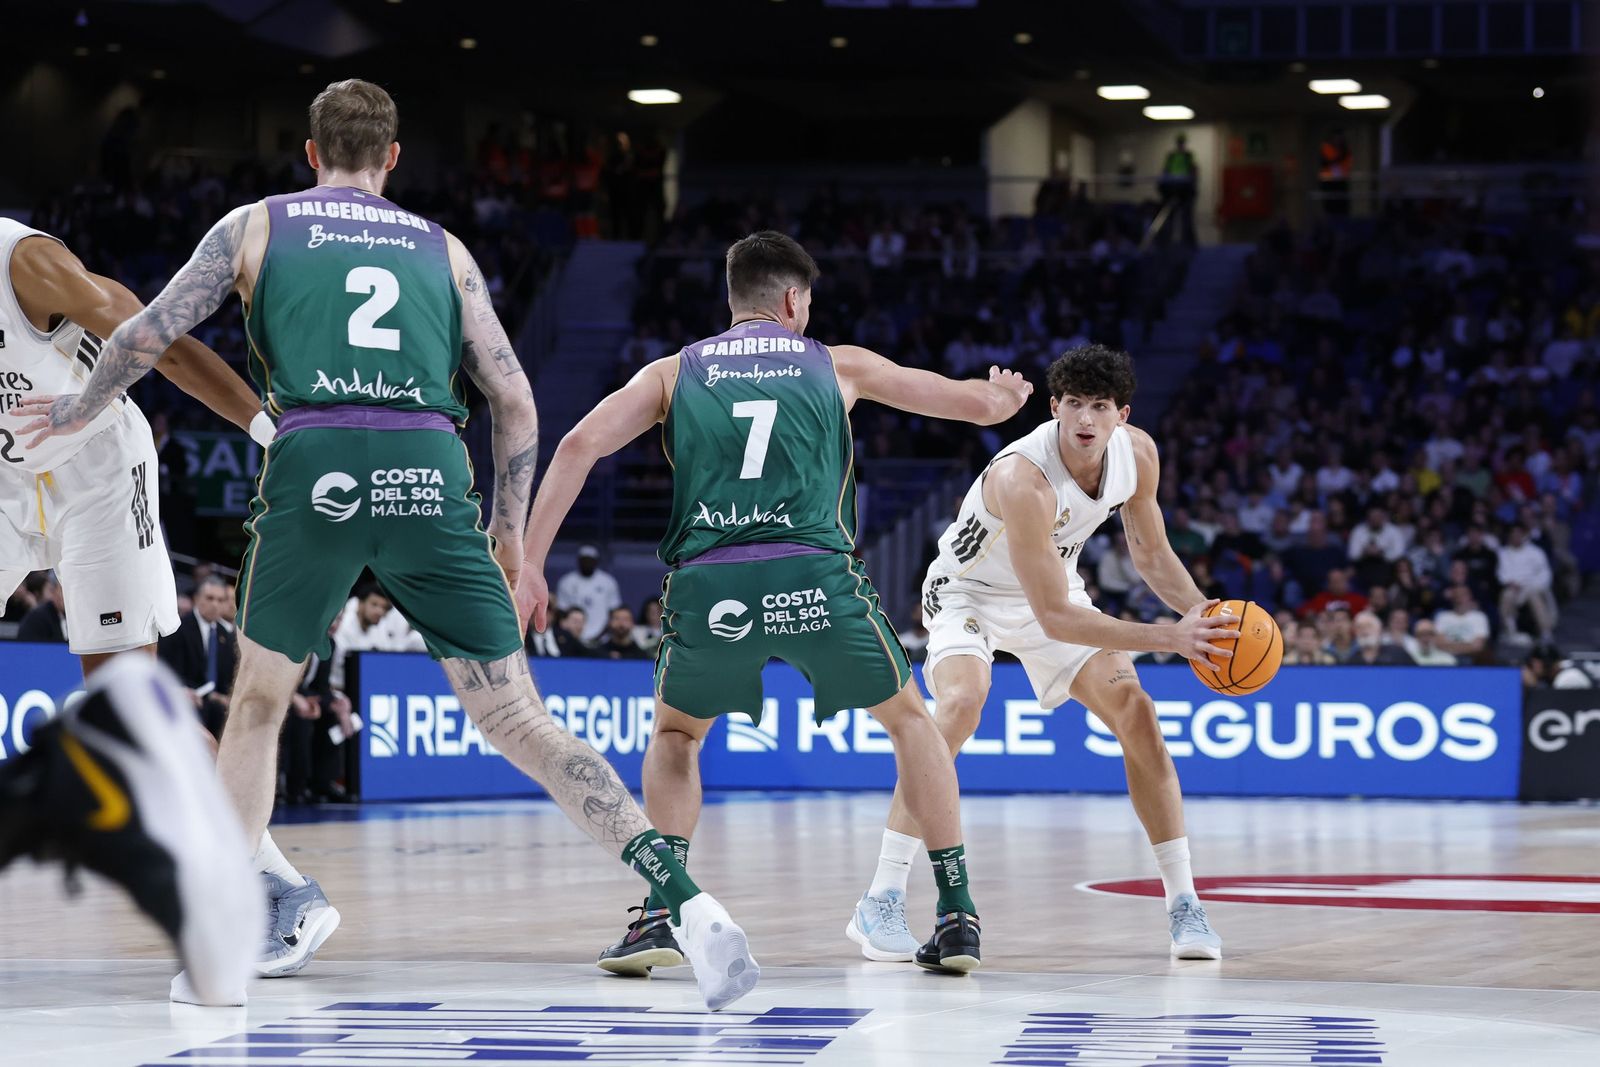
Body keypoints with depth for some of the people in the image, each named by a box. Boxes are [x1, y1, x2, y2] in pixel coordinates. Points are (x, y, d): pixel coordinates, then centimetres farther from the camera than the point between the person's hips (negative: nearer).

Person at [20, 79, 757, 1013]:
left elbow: (148, 334, 16)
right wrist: (511, 530, 28)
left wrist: (83, 410, 34)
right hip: (431, 476, 1)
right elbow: (514, 399, 18)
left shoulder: (256, 226, 19)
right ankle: (685, 901, -11)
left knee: (259, 702, 20)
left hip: (317, 468, -1)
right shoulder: (443, 248, 22)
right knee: (519, 720, 2)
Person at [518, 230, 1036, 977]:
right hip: (814, 578, -1)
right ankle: (958, 916, 18)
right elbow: (984, 404, 27)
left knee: (675, 737, 29)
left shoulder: (675, 372, 21)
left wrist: (529, 566, 8)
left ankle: (660, 914, 11)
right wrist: (1006, 392, 51)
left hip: (708, 583, 1)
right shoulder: (837, 366, 21)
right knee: (909, 719, 24)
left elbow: (579, 446, 7)